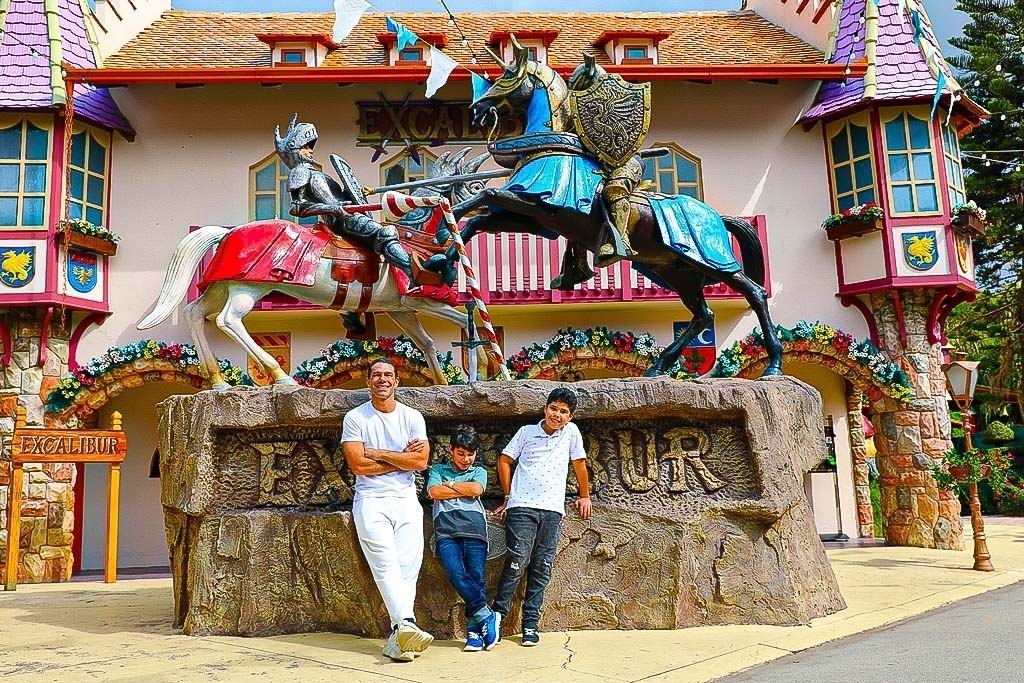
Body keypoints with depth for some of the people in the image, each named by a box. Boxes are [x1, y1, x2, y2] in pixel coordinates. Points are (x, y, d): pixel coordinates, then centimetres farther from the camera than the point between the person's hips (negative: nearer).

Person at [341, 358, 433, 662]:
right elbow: (358, 465, -8)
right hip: (371, 500, -2)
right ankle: (406, 624, -30)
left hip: (406, 500, 3)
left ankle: (397, 639, -2)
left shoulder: (412, 417, 8)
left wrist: (378, 453, -6)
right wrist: (402, 458, -4)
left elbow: (421, 461, -4)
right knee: (387, 565, -17)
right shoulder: (355, 417, 3)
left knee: (408, 569, -5)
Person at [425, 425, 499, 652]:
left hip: (474, 531, 1)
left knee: (476, 577, -11)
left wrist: (449, 484, 9)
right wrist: (465, 490, 6)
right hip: (446, 532, -1)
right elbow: (434, 492, 3)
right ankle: (486, 615, -18)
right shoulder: (438, 469, 22)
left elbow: (476, 489, 1)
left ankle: (474, 631, -11)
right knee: (456, 574, -22)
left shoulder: (479, 472, 23)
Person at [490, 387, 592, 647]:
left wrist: (584, 496, 25)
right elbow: (504, 460, 12)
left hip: (552, 509, 2)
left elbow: (579, 464, 19)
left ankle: (530, 624, 10)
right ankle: (498, 614, 1)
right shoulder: (527, 432, 6)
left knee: (541, 568, 3)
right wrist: (508, 496, 10)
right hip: (522, 506, -2)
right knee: (518, 561, -13)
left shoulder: (572, 432, 8)